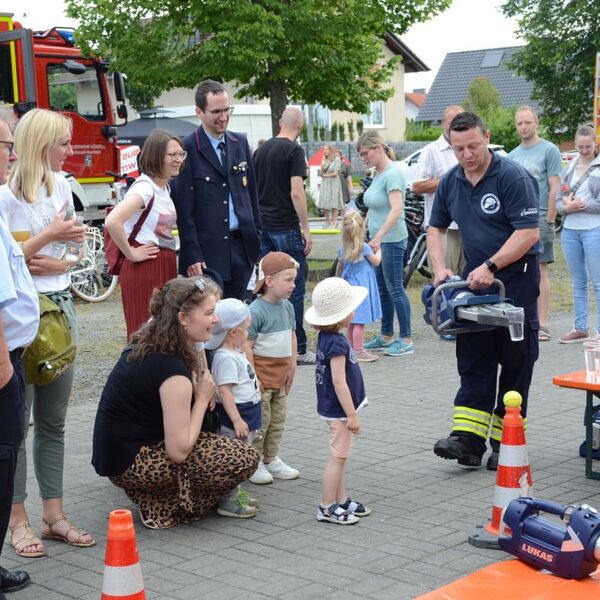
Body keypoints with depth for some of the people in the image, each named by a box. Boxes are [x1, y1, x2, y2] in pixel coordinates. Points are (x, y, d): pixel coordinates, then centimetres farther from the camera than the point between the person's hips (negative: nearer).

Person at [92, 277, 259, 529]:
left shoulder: (147, 344, 3)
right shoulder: (172, 368, -23)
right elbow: (178, 451, -22)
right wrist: (202, 399, -9)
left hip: (113, 453, 9)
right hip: (129, 465, -9)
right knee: (246, 458, -10)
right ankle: (162, 508, 0)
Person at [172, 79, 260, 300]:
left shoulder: (240, 143, 12)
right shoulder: (187, 149, -8)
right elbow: (184, 210, -10)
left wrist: (256, 236, 12)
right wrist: (192, 256, -14)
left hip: (241, 246, 6)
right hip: (207, 252, -6)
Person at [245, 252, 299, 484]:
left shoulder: (287, 307, 5)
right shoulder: (256, 311, -20)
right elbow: (246, 345, -21)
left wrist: (292, 367, 11)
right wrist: (252, 376, -21)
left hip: (281, 373, 8)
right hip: (262, 372, -8)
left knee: (278, 419, 15)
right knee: (260, 420, -1)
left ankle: (271, 459, 27)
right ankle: (252, 463, 11)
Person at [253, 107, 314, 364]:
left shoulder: (261, 150, 11)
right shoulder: (293, 150, -10)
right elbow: (296, 193, -17)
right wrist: (306, 228, -11)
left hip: (264, 226, 7)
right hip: (287, 228, -7)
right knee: (294, 289, -1)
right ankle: (297, 350, 2)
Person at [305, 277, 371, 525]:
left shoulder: (326, 338, 7)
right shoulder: (337, 343, -24)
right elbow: (339, 383, -25)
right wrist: (352, 414, -20)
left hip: (336, 409, 10)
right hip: (339, 410, -10)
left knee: (340, 457, 17)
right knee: (338, 457, -2)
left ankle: (341, 500, 26)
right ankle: (327, 507, 6)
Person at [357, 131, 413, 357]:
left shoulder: (392, 174, -15)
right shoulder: (377, 174, 12)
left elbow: (396, 210, -26)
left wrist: (379, 237, -31)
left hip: (392, 240, -9)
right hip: (378, 240, 9)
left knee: (395, 288, -5)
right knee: (382, 289, 14)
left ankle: (406, 340, 2)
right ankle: (386, 336, 24)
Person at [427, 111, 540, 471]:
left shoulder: (513, 177, -15)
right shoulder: (450, 182, 6)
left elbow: (528, 233, -20)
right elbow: (436, 228, 17)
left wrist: (490, 266, -24)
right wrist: (440, 268, 1)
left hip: (516, 280, -6)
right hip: (474, 280, 6)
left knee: (515, 363, 1)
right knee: (473, 361, 2)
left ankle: (505, 443, 9)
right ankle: (467, 440, 1)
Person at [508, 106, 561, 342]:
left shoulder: (549, 150, -1)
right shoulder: (512, 155, 16)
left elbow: (554, 188, -6)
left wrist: (549, 220, -11)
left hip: (539, 219, -6)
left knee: (540, 271, -6)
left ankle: (542, 326, -5)